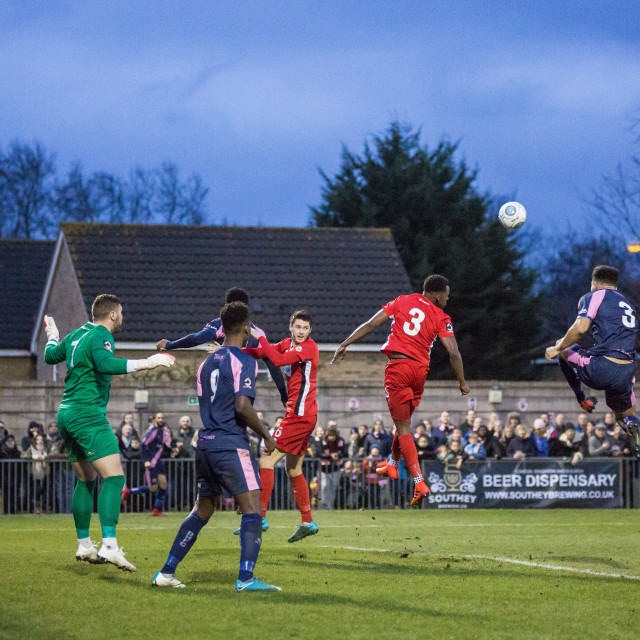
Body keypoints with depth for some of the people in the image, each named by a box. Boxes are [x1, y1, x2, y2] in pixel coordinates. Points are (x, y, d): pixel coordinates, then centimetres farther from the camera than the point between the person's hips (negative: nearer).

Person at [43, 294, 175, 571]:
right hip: (88, 415, -10)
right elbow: (105, 363, -32)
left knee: (86, 480, 19)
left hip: (67, 414, 10)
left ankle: (84, 545, 22)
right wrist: (145, 363, -34)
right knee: (113, 477, -16)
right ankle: (109, 546, -29)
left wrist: (53, 336, 49)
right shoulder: (100, 337, -12)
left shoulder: (77, 335, 15)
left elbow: (51, 356, 30)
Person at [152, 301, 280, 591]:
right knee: (252, 510, -7)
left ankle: (166, 572, 17)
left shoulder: (207, 363, 16)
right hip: (231, 444, -8)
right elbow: (242, 405, -17)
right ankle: (245, 578, -18)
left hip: (205, 442, 8)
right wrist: (265, 434, -7)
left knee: (201, 511, 17)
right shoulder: (244, 361, -8)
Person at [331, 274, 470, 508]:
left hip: (398, 366, -2)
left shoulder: (401, 302, 8)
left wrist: (345, 344, 9)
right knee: (404, 421, 25)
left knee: (403, 427, -2)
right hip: (420, 369, 2)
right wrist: (462, 382, 8)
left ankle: (419, 482, -11)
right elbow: (454, 353, -3)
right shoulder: (441, 317, 4)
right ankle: (392, 464, 42)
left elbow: (370, 324, 4)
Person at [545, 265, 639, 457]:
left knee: (563, 349, 22)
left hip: (600, 370, -5)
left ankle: (582, 400, 15)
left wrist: (558, 349, 4)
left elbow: (580, 328, -10)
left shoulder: (594, 297, 6)